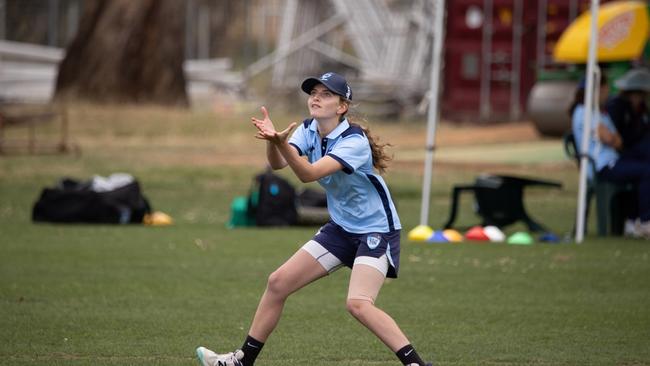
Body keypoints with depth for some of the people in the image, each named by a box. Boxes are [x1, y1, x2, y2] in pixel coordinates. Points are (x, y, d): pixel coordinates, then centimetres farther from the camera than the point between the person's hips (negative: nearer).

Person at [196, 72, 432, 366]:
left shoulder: (354, 141, -24)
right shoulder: (308, 130, -2)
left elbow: (308, 174, -37)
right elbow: (278, 164, -19)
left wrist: (282, 143, -53)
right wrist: (272, 140, -41)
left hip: (377, 230, -8)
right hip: (341, 228, 8)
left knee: (358, 304, -28)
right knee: (278, 283, 5)